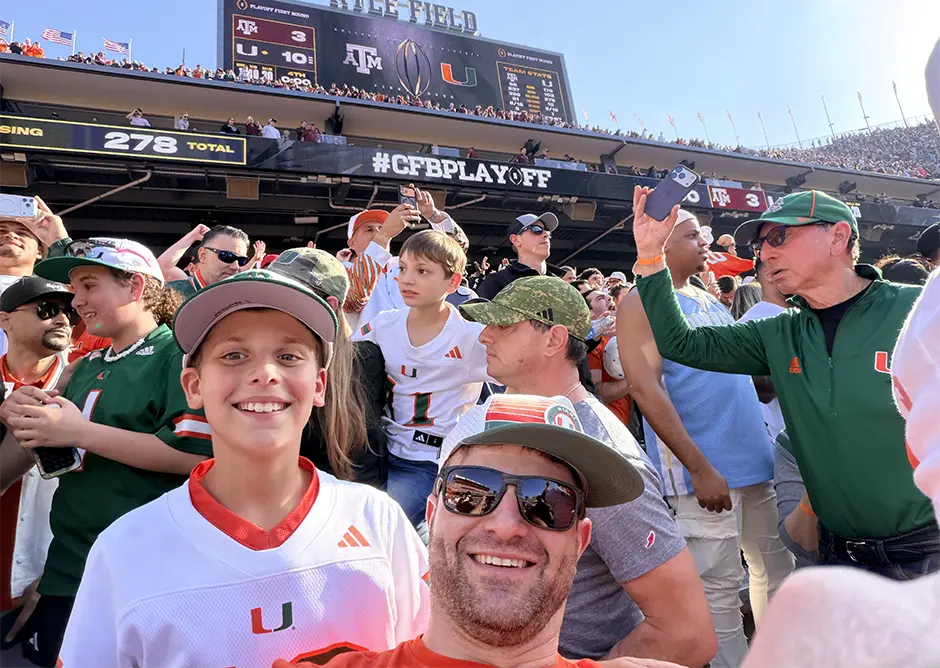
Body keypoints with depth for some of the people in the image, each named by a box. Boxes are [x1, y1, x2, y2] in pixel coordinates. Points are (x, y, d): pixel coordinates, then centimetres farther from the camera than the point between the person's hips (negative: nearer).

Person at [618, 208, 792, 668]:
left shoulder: (708, 300, 16)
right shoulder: (642, 302, -8)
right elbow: (646, 389, -18)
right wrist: (700, 468, -20)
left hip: (755, 458, 8)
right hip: (704, 470, -8)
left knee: (778, 571, 18)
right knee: (720, 590, 1)